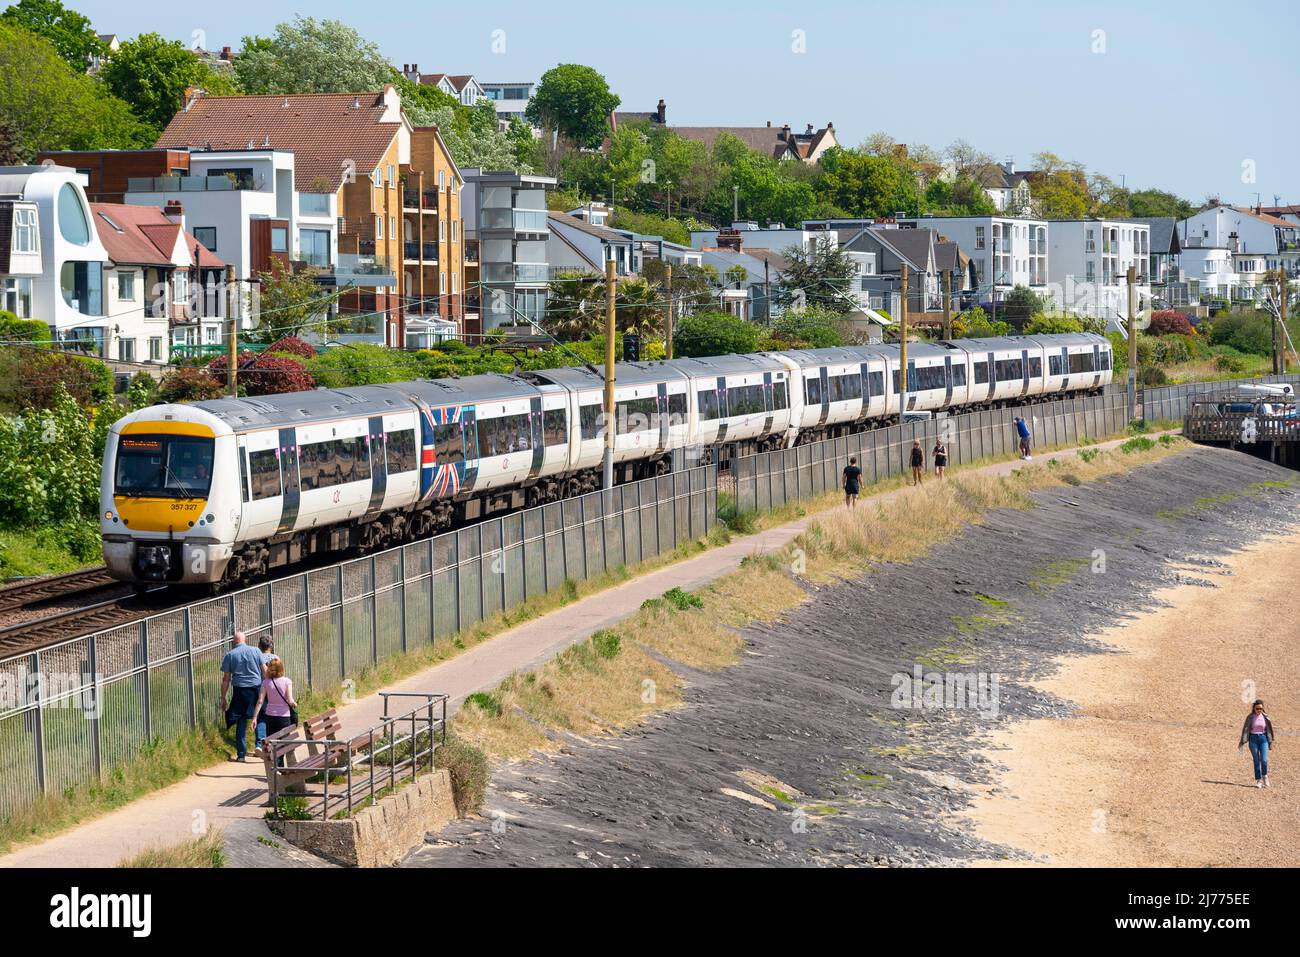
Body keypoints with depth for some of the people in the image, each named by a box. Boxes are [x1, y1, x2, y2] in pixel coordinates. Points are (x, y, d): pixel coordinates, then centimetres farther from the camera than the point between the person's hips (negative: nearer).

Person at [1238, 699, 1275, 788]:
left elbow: (1269, 729, 7)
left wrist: (1270, 742, 7)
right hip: (1253, 739, -1)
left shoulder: (1265, 717, 1)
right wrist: (1242, 741, -9)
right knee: (1256, 761, 1)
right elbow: (1245, 729, -4)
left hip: (1263, 738, 1)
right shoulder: (1250, 717, -3)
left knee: (1264, 760, -10)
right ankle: (1258, 781, 10)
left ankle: (1265, 776, 15)